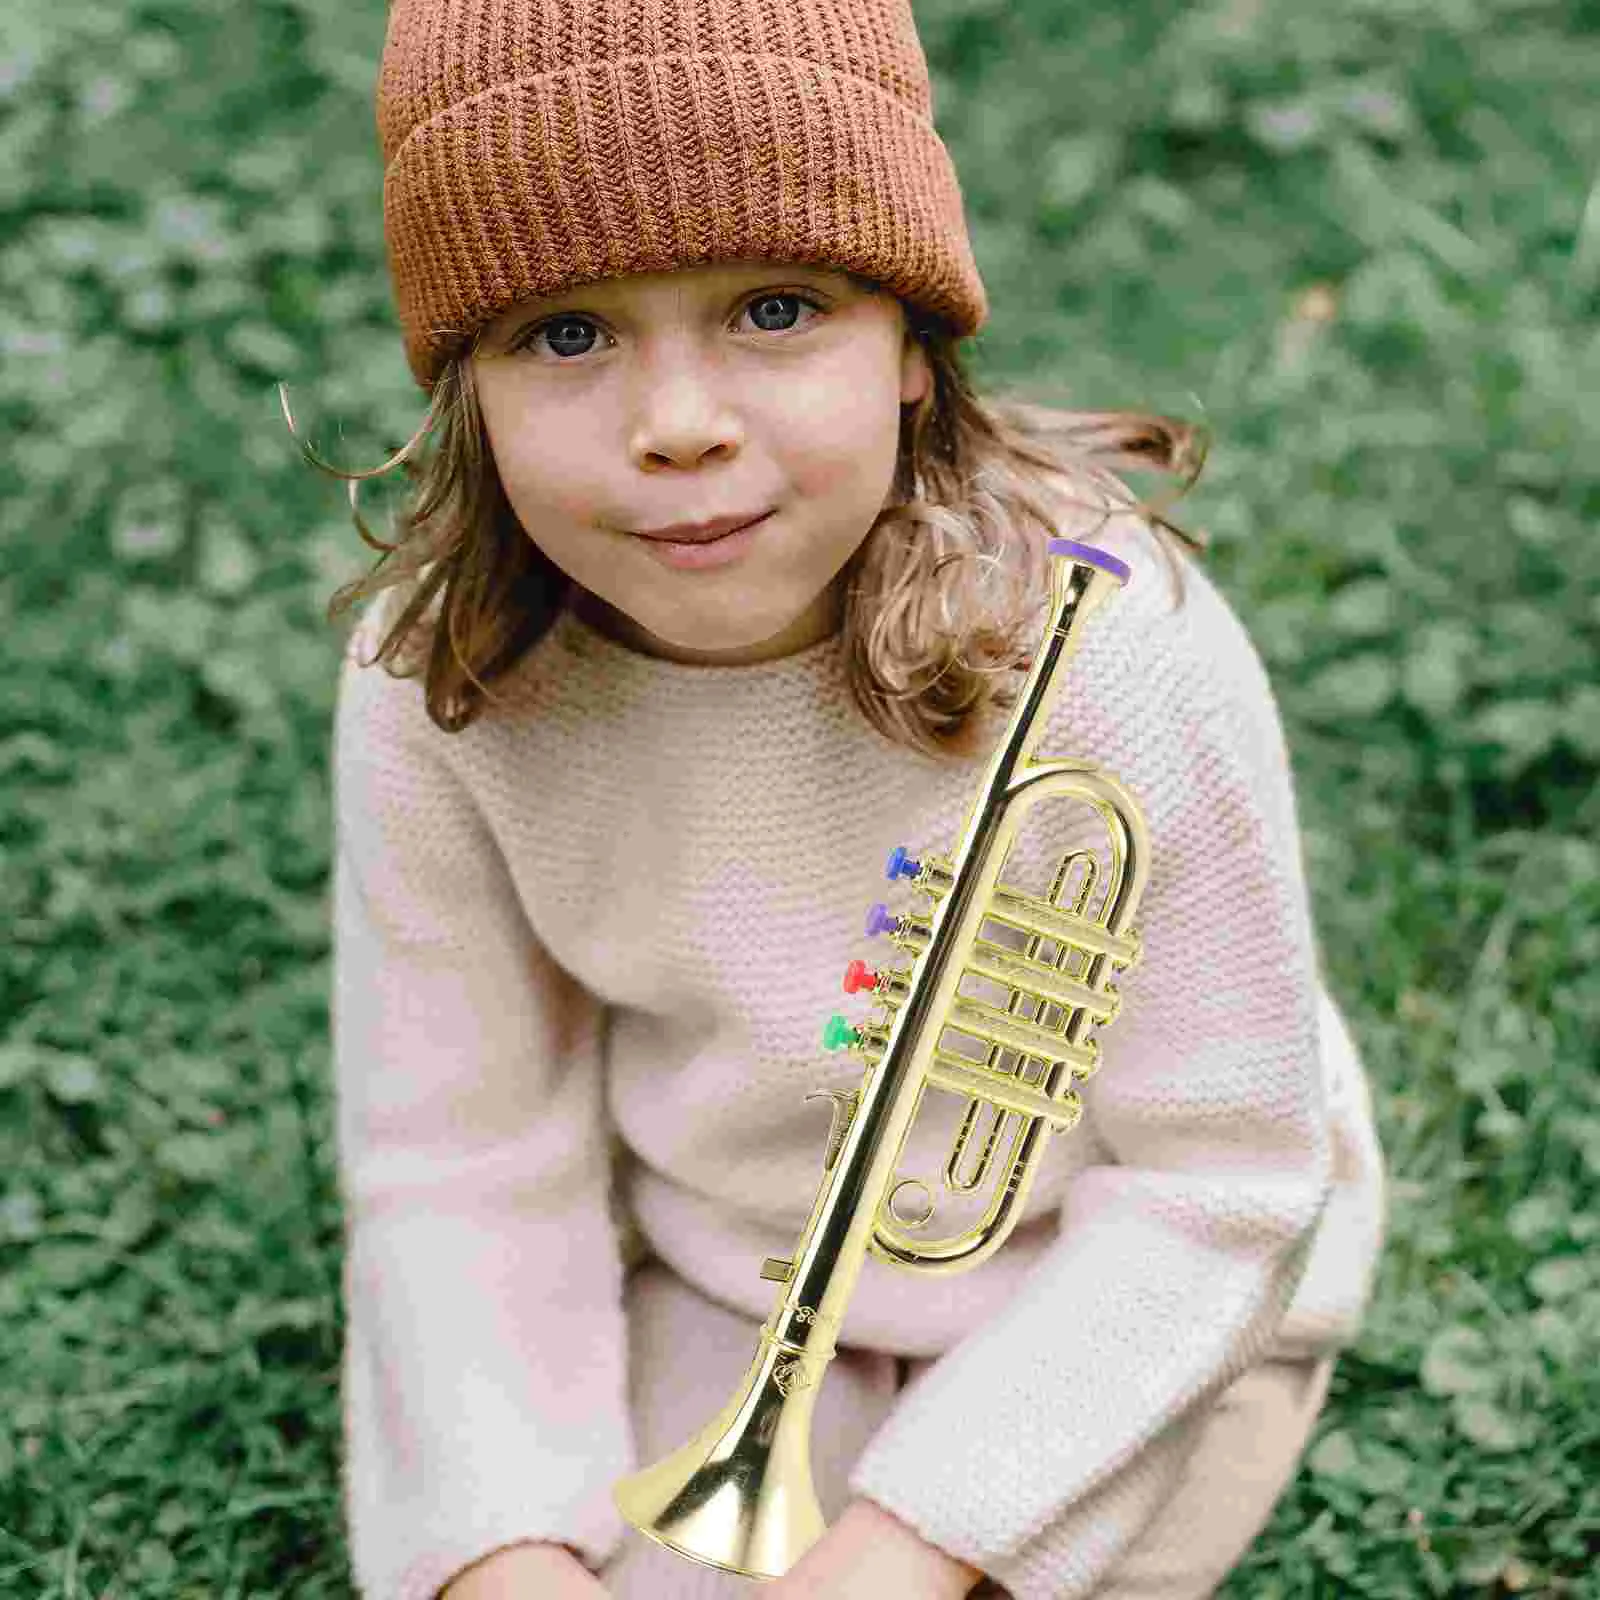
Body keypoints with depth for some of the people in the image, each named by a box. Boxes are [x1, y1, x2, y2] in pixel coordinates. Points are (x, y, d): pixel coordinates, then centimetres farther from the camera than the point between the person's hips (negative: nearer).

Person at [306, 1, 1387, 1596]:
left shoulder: (1123, 662, -31)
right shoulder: (437, 682, -21)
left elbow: (1212, 1180, -19)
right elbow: (457, 1160, -9)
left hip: (1109, 1292, -2)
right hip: (716, 1281, 3)